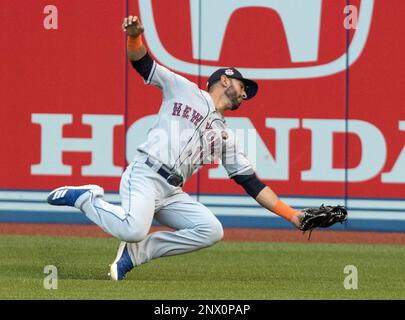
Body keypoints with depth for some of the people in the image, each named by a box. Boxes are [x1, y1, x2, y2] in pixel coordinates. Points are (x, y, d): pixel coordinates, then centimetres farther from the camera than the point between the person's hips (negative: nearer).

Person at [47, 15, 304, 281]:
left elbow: (252, 183, 21)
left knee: (212, 231, -15)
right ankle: (86, 199, -3)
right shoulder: (184, 89, 13)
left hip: (172, 194, 6)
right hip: (144, 176, -6)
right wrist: (134, 36, -17)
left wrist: (292, 215, 12)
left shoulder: (226, 136, 25)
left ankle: (135, 252, -7)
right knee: (134, 230, -33)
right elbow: (142, 62, 7)